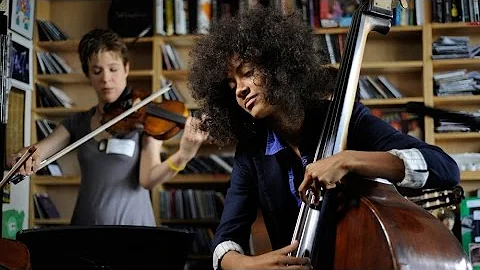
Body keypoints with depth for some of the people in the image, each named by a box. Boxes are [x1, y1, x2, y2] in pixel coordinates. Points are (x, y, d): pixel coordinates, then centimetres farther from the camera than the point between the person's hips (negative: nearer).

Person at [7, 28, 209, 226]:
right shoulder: (77, 123, 8)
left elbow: (148, 178, -13)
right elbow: (36, 153, 0)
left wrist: (181, 157, -31)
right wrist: (26, 158, -22)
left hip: (132, 225, -4)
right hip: (85, 223, 4)